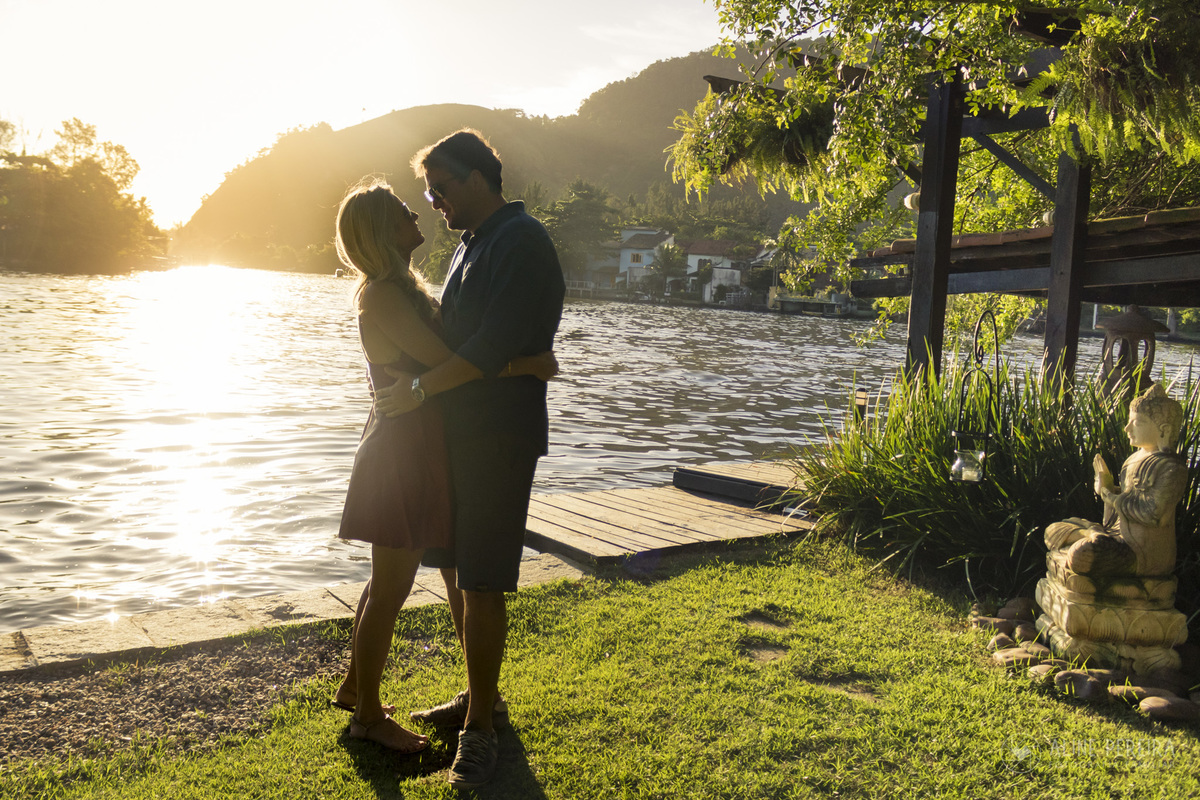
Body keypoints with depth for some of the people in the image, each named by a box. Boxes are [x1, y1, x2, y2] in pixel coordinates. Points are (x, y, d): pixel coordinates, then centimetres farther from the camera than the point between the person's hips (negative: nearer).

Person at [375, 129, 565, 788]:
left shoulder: (522, 241, -13)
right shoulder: (472, 243, 18)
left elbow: (496, 347, -22)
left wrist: (419, 390, -17)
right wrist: (408, 383, 10)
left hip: (499, 437, -10)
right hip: (460, 432, 10)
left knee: (480, 580, -6)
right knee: (453, 566, 15)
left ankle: (480, 728, 5)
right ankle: (482, 697, 30)